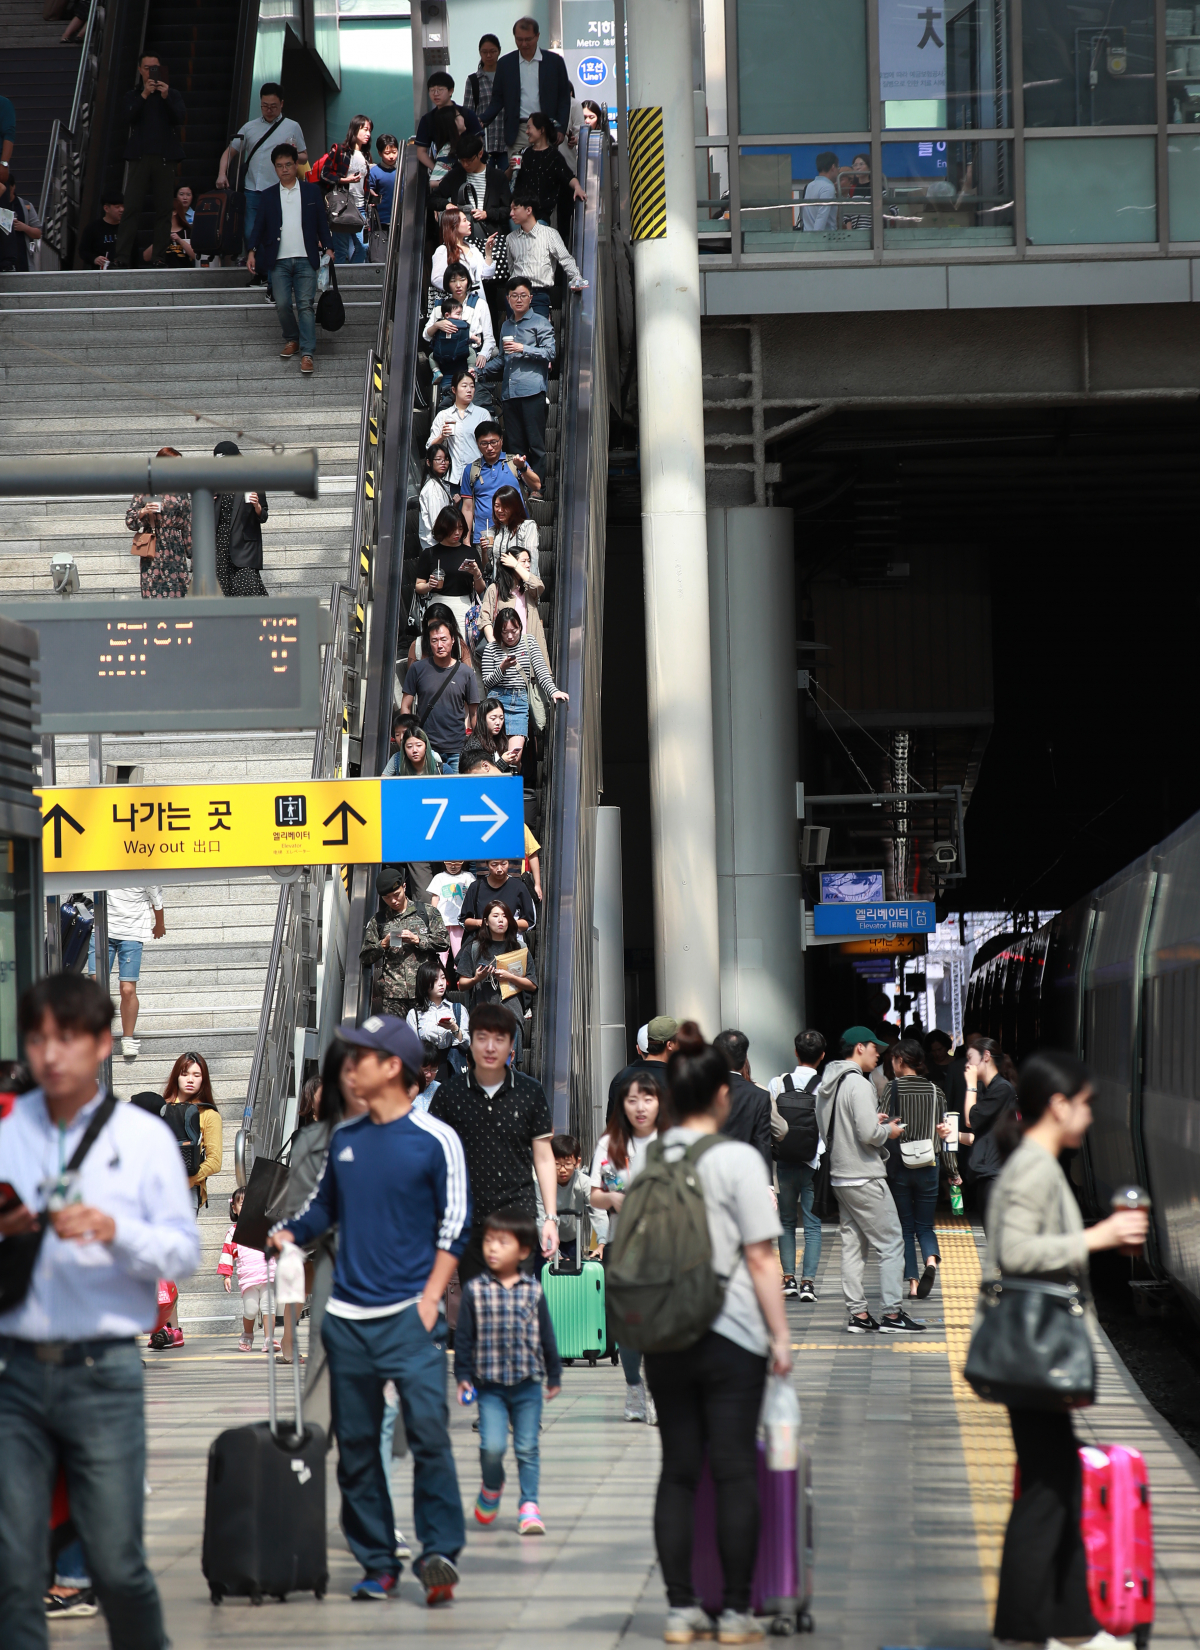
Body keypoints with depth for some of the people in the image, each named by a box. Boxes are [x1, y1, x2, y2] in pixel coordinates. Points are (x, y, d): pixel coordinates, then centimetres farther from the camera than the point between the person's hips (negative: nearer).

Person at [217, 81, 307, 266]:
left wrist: (293, 155, -9)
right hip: (251, 189, 3)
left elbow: (304, 159, 14)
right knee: (250, 235, -1)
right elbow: (230, 152, 18)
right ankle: (257, 274, 8)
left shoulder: (292, 127, 12)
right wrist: (222, 174, 1)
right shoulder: (250, 127, 19)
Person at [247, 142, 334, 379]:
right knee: (282, 305, -5)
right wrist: (253, 251, -1)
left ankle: (307, 353, -11)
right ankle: (291, 340, 19)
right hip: (278, 261, 1)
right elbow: (261, 225, 10)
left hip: (305, 259, -1)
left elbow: (322, 222, 9)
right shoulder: (269, 195, 12)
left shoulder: (312, 191, 9)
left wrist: (328, 248, -2)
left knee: (306, 305, -9)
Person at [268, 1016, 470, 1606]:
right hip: (347, 1316, 6)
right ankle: (377, 1563, 14)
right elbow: (324, 1206, 22)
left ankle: (439, 1553, -14)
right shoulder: (345, 1139, 12)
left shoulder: (434, 1140, -3)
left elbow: (454, 1225, -2)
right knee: (355, 1444, 7)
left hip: (410, 1314, -5)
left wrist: (430, 1300, -10)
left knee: (428, 1430, -16)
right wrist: (287, 1231, 1)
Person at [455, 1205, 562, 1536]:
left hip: (528, 1384, 1)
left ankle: (529, 1506, 14)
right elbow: (464, 1336, 1)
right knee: (492, 1446, -10)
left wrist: (554, 1375, 12)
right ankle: (491, 1488, 19)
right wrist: (463, 1375, -1)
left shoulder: (533, 1291, 0)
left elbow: (546, 1335, 8)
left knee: (527, 1448, 4)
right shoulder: (475, 1290, -3)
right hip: (489, 1384, -1)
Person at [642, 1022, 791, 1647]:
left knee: (677, 1472, 9)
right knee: (735, 1473, 1)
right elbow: (760, 1258, -9)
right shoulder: (737, 1159, -10)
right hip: (730, 1337, -4)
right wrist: (780, 1335, -2)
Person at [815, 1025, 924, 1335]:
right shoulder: (858, 1084, -17)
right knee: (891, 1244, -3)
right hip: (865, 1178, -9)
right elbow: (868, 1134, -24)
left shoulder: (827, 1085, 11)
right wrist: (888, 1131, -3)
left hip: (840, 1176, 9)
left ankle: (857, 1313, 12)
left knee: (853, 1245, 11)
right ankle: (892, 1313, -3)